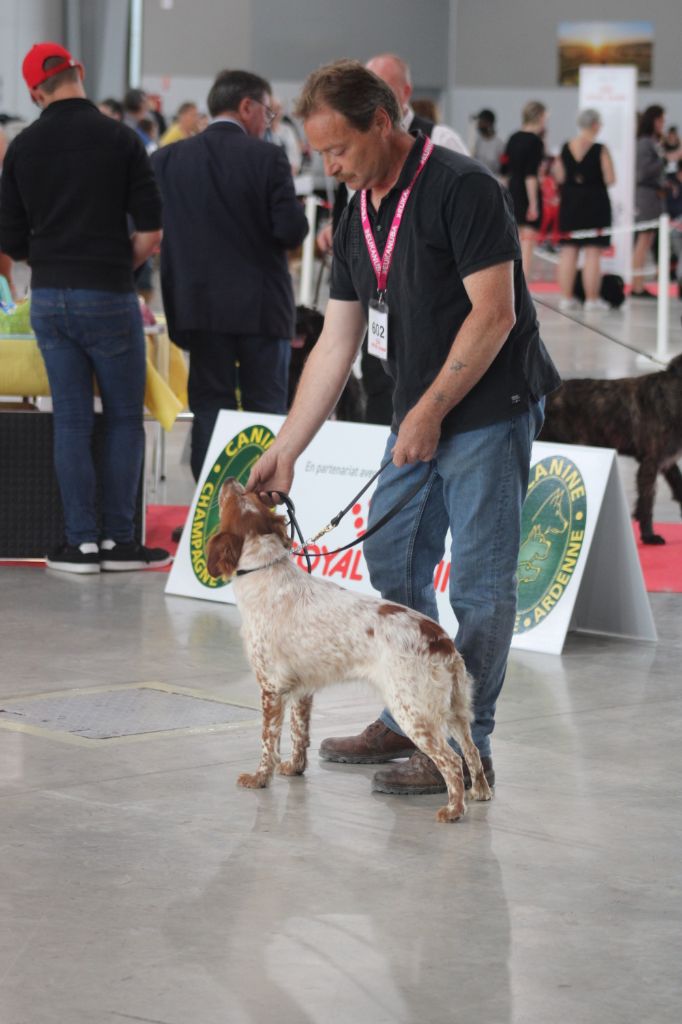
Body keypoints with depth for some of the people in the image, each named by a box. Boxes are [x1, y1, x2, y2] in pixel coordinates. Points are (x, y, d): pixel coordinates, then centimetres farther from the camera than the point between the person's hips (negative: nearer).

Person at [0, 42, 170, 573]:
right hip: (108, 297, -3)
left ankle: (82, 542, 7)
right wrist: (120, 265, 8)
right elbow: (152, 230, -9)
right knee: (125, 419, 7)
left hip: (48, 299, 3)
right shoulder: (119, 139, -7)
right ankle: (119, 540, 6)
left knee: (72, 420, 8)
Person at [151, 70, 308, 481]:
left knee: (210, 409, 6)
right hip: (262, 306, -2)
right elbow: (293, 231, -12)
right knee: (267, 412, 5)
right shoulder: (268, 158, -8)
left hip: (200, 306, 3)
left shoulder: (168, 160, 2)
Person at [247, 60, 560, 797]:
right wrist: (285, 449, 8)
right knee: (393, 562, 14)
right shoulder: (358, 217, 9)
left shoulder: (461, 188, -16)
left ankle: (467, 747, 0)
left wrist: (431, 410, -18)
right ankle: (408, 721, 26)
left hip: (487, 410, -9)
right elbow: (336, 342, 12)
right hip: (419, 417, 9)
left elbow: (493, 313, -20)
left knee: (478, 580, -5)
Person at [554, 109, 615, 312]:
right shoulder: (600, 150, -12)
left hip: (570, 203, 4)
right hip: (595, 202, -4)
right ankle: (592, 299, 1)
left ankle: (566, 297, 11)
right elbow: (610, 179, -14)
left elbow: (559, 177, 5)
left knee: (568, 251, 9)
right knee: (593, 253, 0)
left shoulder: (565, 149, 2)